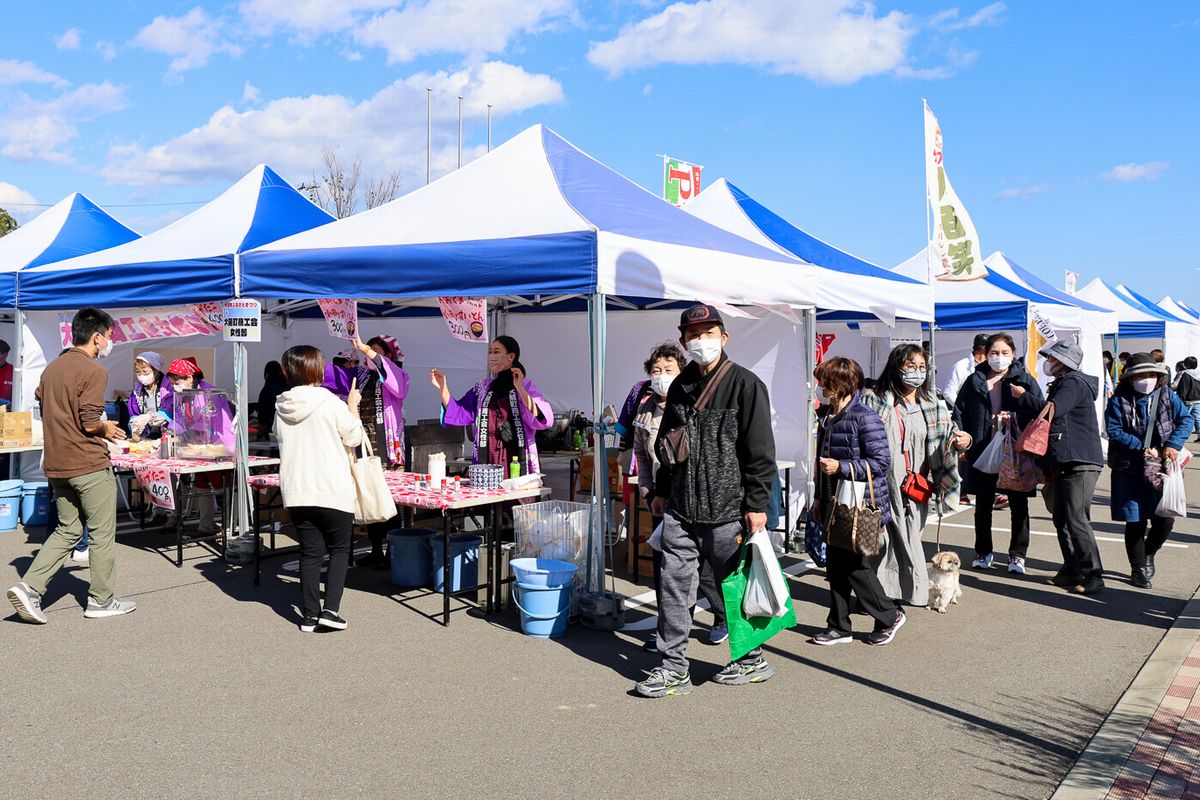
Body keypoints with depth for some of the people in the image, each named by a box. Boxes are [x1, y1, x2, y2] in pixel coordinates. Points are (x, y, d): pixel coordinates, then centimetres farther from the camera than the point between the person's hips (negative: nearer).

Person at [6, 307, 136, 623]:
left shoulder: (52, 368, 10)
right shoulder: (93, 371, -15)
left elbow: (42, 406, 16)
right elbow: (90, 423, -20)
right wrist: (106, 429, 1)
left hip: (55, 465, 8)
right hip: (89, 465, -8)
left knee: (67, 530, 17)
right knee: (102, 533, 5)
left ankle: (29, 587, 5)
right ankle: (101, 600, 14)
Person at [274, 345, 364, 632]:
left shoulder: (282, 407, 4)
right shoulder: (331, 403, -12)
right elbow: (354, 438, -3)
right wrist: (353, 407, 9)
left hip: (296, 491, 4)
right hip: (333, 490, -4)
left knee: (310, 552, 11)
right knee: (339, 549, 10)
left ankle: (309, 615, 13)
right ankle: (330, 610, -1)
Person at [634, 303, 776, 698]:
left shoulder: (745, 384, -6)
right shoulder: (680, 386, 13)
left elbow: (760, 451, -9)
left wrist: (756, 505, -12)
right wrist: (662, 491, 21)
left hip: (727, 510, -5)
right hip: (680, 510, 6)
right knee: (673, 585, 3)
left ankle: (752, 659, 26)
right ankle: (674, 668, 13)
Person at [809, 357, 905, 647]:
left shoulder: (864, 418, -16)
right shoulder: (828, 419, 10)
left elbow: (881, 462, -19)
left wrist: (841, 468, -23)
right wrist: (820, 498, 21)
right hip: (835, 506, 8)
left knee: (854, 565, -2)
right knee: (835, 564, 10)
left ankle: (889, 615, 18)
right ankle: (839, 626, 19)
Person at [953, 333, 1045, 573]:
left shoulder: (1025, 380, 1)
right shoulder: (975, 381, 6)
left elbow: (1041, 411, -3)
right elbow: (960, 413, 7)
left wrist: (1024, 398, -20)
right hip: (983, 451, 2)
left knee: (1019, 505, 7)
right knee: (983, 505, 11)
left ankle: (1017, 554, 19)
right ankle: (983, 552, 25)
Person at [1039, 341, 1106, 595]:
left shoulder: (1074, 383, -12)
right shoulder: (1062, 383, 21)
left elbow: (1052, 410, -28)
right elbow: (1049, 415, 23)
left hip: (1080, 463, -11)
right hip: (1065, 463, 11)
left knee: (1076, 519, -10)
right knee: (1061, 519, 12)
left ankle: (1093, 575, -4)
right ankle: (1072, 570, 20)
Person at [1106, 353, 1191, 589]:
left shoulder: (1167, 395, 5)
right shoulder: (1119, 400, -3)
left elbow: (1186, 420, 1)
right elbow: (1114, 430, -10)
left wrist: (1173, 445, -14)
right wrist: (1141, 448, -17)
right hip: (1130, 470, -2)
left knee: (1165, 520, 0)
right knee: (1135, 522, 2)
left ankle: (1148, 554, 31)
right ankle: (1138, 568, 19)